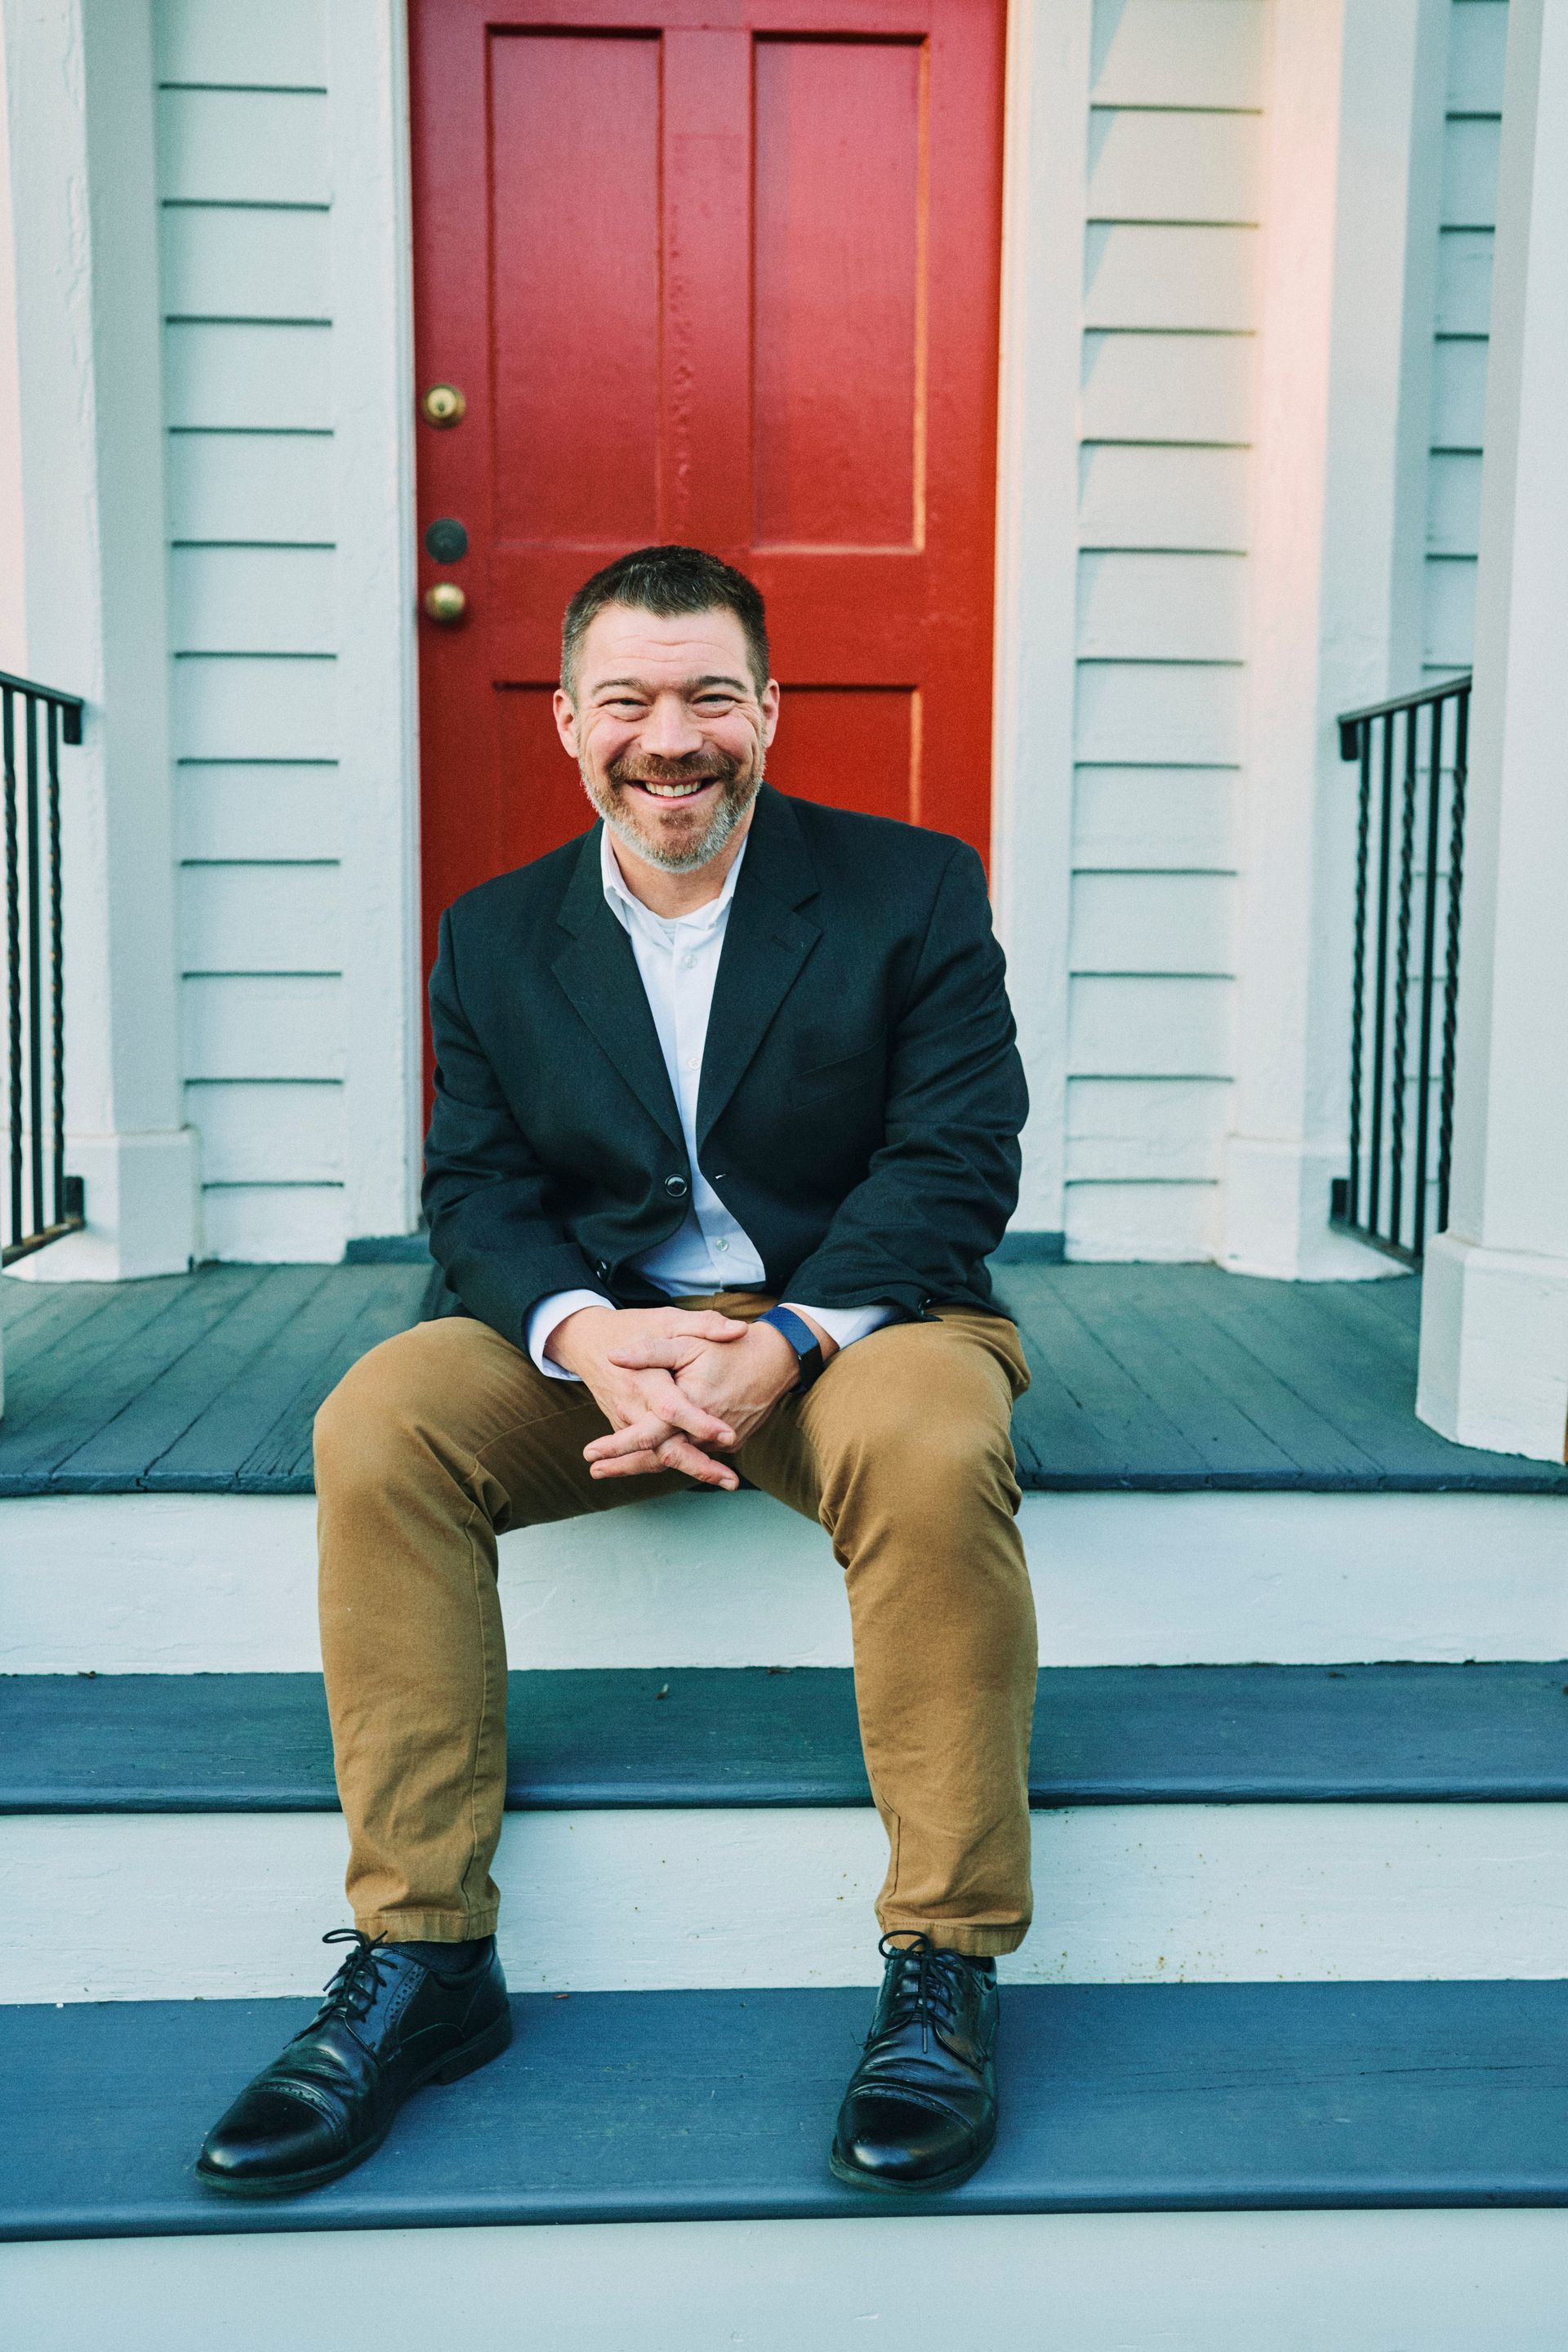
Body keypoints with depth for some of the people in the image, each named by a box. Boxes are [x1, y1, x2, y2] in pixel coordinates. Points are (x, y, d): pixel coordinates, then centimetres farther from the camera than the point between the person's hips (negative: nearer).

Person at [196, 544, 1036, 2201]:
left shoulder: (914, 889, 0)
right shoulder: (494, 938, 8)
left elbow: (954, 1163, -9)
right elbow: (477, 1187, 1)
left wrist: (782, 1345, -25)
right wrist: (588, 1333, -22)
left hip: (857, 1314, -2)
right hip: (597, 1334, 3)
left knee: (936, 1444, -35)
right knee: (377, 1423, -23)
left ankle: (944, 1968, -19)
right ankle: (420, 1956, -13)